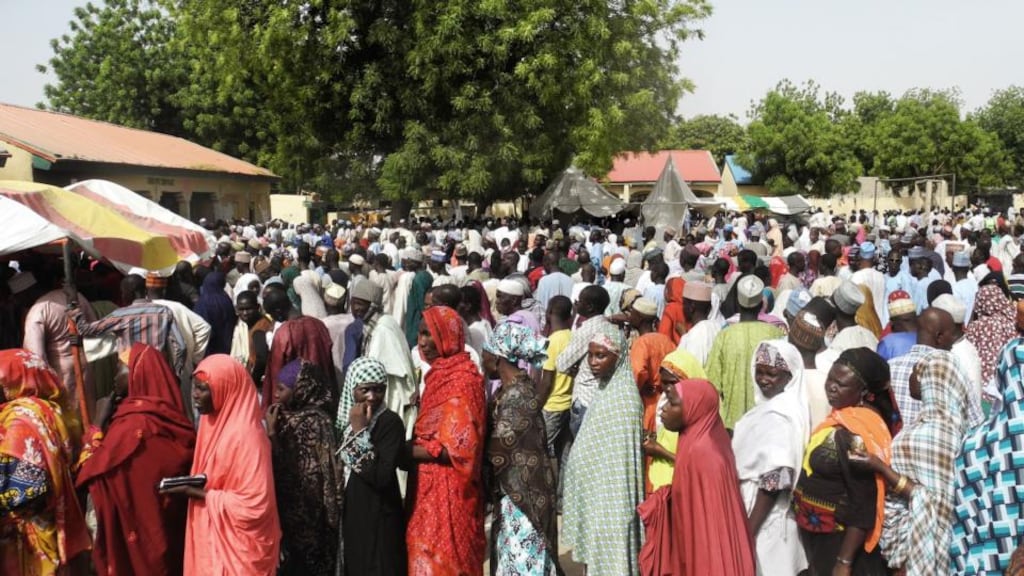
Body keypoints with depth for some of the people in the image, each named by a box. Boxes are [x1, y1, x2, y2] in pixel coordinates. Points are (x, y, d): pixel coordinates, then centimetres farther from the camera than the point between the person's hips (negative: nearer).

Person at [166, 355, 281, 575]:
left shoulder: (245, 435, -23)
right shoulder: (213, 422, 4)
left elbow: (254, 504, -25)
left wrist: (198, 494, -20)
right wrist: (189, 485, 0)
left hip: (236, 544, -8)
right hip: (212, 536, 8)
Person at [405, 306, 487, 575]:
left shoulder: (462, 380, -17)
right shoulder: (439, 374, 10)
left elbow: (458, 447, -21)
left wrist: (407, 451, -15)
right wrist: (409, 447, 0)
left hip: (447, 490, -8)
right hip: (429, 486, 8)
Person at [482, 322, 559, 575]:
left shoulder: (516, 396, -21)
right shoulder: (515, 388, 7)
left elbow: (499, 451, -19)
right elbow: (497, 435, 9)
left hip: (521, 493, -9)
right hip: (515, 490, 9)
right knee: (513, 555, 17)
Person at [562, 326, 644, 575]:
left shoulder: (624, 397, -19)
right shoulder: (604, 389, 7)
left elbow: (624, 457, -20)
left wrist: (622, 505, -20)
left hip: (611, 495, -9)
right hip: (594, 491, 9)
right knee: (596, 554, 15)